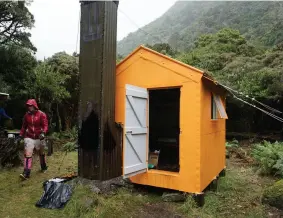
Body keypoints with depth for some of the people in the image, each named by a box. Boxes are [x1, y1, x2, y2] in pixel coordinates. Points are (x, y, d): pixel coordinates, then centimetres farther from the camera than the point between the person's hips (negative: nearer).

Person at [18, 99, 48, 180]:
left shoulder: (41, 114, -11)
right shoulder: (26, 115, 1)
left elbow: (45, 125, -15)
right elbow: (24, 126, 12)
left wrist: (43, 133, -32)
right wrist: (21, 135, 9)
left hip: (39, 137, -2)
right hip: (29, 137, 2)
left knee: (41, 153, 17)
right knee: (27, 154, -9)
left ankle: (44, 167, 38)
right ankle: (26, 173, -10)